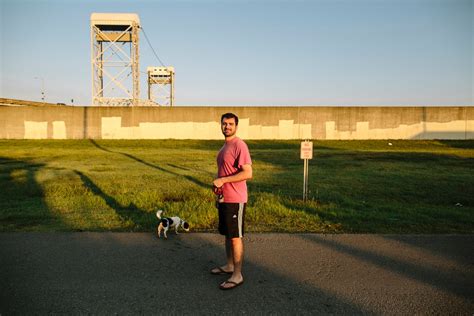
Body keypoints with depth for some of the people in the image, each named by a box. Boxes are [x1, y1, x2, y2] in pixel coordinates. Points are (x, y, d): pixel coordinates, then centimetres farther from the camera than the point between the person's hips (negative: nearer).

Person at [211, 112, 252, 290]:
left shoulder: (239, 145, -15)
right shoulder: (225, 146, 15)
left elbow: (247, 173, -23)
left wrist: (222, 180, -22)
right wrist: (218, 187, 12)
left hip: (235, 200, -9)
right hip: (224, 198, 9)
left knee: (236, 237, -1)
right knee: (227, 234, 18)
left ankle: (237, 276, 9)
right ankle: (229, 266, 34)